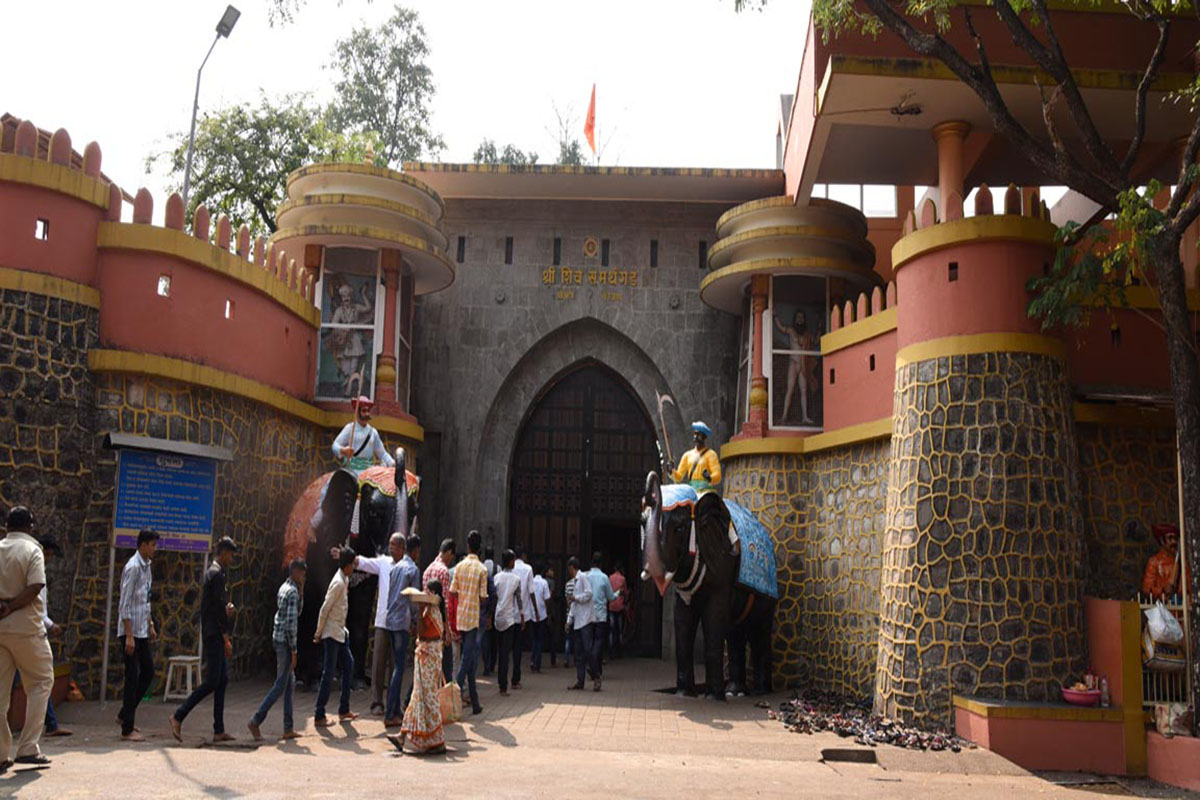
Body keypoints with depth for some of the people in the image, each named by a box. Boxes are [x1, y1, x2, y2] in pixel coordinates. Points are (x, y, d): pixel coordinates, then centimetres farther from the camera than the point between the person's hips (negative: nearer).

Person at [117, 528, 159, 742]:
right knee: (132, 676, -4)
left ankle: (125, 714, 26)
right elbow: (125, 604, -19)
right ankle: (127, 729, 3)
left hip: (142, 630, 9)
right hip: (131, 631, -9)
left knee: (148, 672, 13)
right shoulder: (133, 568, -16)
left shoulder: (146, 566, 13)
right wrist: (129, 636, -21)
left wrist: (150, 625, 20)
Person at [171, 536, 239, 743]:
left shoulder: (212, 572, 17)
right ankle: (178, 716, 1)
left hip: (213, 635, 10)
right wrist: (226, 638, -17)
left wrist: (226, 610, 5)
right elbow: (219, 608, -18)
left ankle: (219, 731, 9)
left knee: (222, 680, 8)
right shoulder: (217, 574, -14)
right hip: (214, 635, -10)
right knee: (211, 682, -7)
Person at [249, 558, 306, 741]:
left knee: (290, 684, 11)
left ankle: (288, 728, 12)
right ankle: (256, 721, 0)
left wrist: (301, 593, 11)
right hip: (285, 641, -10)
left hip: (278, 638, 10)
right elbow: (290, 623, -19)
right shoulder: (292, 591, -15)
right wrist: (293, 650, -17)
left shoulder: (284, 588, 14)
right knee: (280, 685, -4)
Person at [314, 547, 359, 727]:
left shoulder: (344, 580, 8)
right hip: (332, 633, -10)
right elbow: (325, 609, -20)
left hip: (340, 632, 10)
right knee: (328, 674, -5)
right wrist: (319, 634, -15)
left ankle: (344, 710, 20)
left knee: (349, 665, 13)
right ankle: (319, 716, 1)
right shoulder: (338, 583, -20)